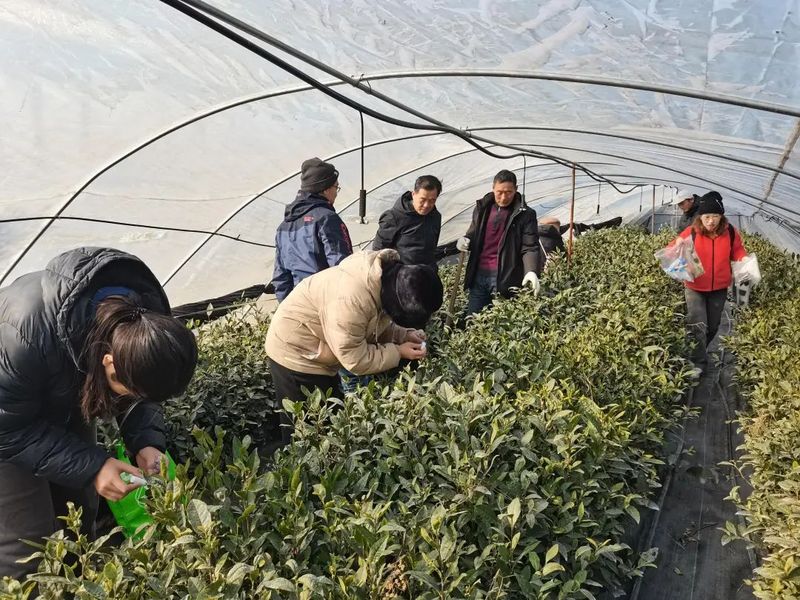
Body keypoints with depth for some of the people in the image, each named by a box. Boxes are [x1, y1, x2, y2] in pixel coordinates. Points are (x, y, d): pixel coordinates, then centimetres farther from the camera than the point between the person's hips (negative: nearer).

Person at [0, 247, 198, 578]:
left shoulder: (145, 322, -25)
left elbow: (141, 393, -7)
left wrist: (146, 441, -24)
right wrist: (90, 466, -35)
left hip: (63, 406, 5)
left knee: (80, 517, 13)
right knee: (29, 542, -6)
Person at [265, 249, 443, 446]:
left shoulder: (388, 277, -11)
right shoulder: (351, 300, -38)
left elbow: (377, 322, 6)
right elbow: (355, 360, -28)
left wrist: (404, 335, -10)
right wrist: (398, 352, -20)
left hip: (319, 352, 9)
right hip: (295, 351, -9)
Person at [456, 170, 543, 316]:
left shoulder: (525, 214, -3)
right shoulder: (482, 207, 11)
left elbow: (530, 247, -10)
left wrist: (531, 271, -28)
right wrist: (465, 240, 0)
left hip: (504, 278, -4)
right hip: (478, 275, 5)